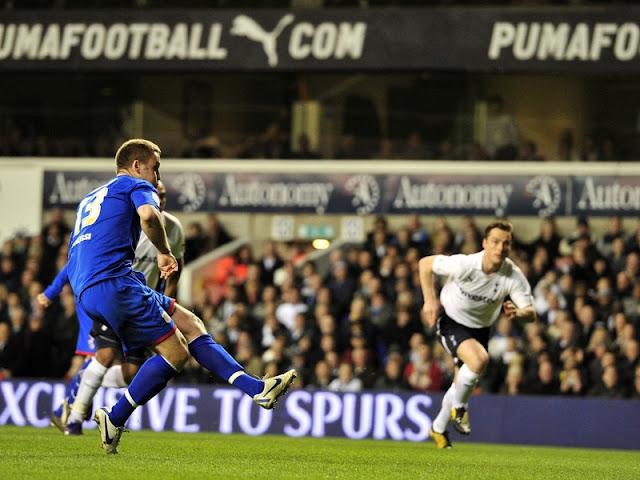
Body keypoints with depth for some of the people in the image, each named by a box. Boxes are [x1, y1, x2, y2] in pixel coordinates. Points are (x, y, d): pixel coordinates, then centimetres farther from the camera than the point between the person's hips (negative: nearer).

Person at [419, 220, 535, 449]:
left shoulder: (514, 276, -22)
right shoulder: (464, 264, -28)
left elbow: (530, 312, -21)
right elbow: (425, 263, -13)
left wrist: (518, 313, -45)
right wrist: (430, 300, -17)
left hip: (480, 328, 4)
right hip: (451, 321, -4)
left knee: (463, 383, 10)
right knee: (479, 359, -31)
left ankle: (439, 428, 35)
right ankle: (459, 406, -4)